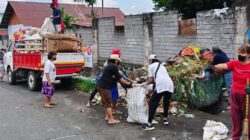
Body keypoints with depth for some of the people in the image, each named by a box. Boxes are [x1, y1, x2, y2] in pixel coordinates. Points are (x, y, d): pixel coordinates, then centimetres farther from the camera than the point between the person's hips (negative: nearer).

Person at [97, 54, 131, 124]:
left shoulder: (109, 66, 17)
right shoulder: (114, 66, -13)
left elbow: (113, 77, 22)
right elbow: (119, 78, -12)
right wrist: (128, 83, -3)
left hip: (101, 85, 10)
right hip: (104, 86, -10)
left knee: (106, 102, 19)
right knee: (108, 103, -5)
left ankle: (107, 116, 26)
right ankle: (111, 119, -3)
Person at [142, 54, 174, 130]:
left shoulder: (151, 66, 15)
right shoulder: (161, 66, 35)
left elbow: (151, 80, 9)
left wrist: (146, 83, 27)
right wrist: (154, 81, 35)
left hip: (161, 86, -7)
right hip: (170, 84, 7)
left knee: (153, 104, -1)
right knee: (166, 102, 28)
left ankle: (149, 124, -4)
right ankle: (165, 119, 38)